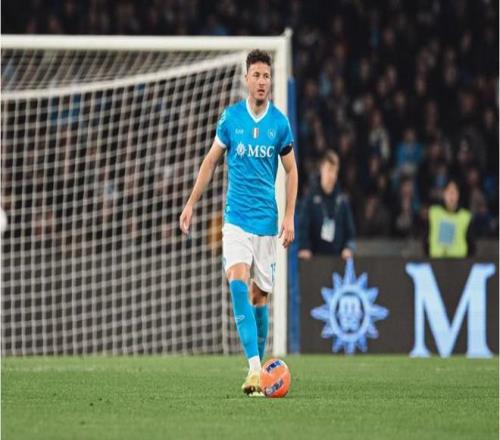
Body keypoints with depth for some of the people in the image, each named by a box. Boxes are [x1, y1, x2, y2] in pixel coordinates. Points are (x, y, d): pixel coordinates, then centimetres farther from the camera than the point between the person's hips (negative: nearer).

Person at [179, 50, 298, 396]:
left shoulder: (279, 123, 1)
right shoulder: (231, 117, 0)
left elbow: (291, 170, 9)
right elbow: (211, 161, 12)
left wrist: (290, 217, 0)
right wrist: (191, 204, 10)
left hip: (266, 220, 1)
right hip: (236, 217, -1)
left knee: (260, 295, 5)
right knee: (238, 283, -20)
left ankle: (260, 365, 21)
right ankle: (254, 368, -27)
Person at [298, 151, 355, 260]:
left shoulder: (342, 200, 9)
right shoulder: (311, 199, 1)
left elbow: (350, 229, 12)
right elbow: (303, 226, -4)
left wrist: (349, 248, -4)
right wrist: (304, 248, -18)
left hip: (338, 258, 3)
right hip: (316, 257, -3)